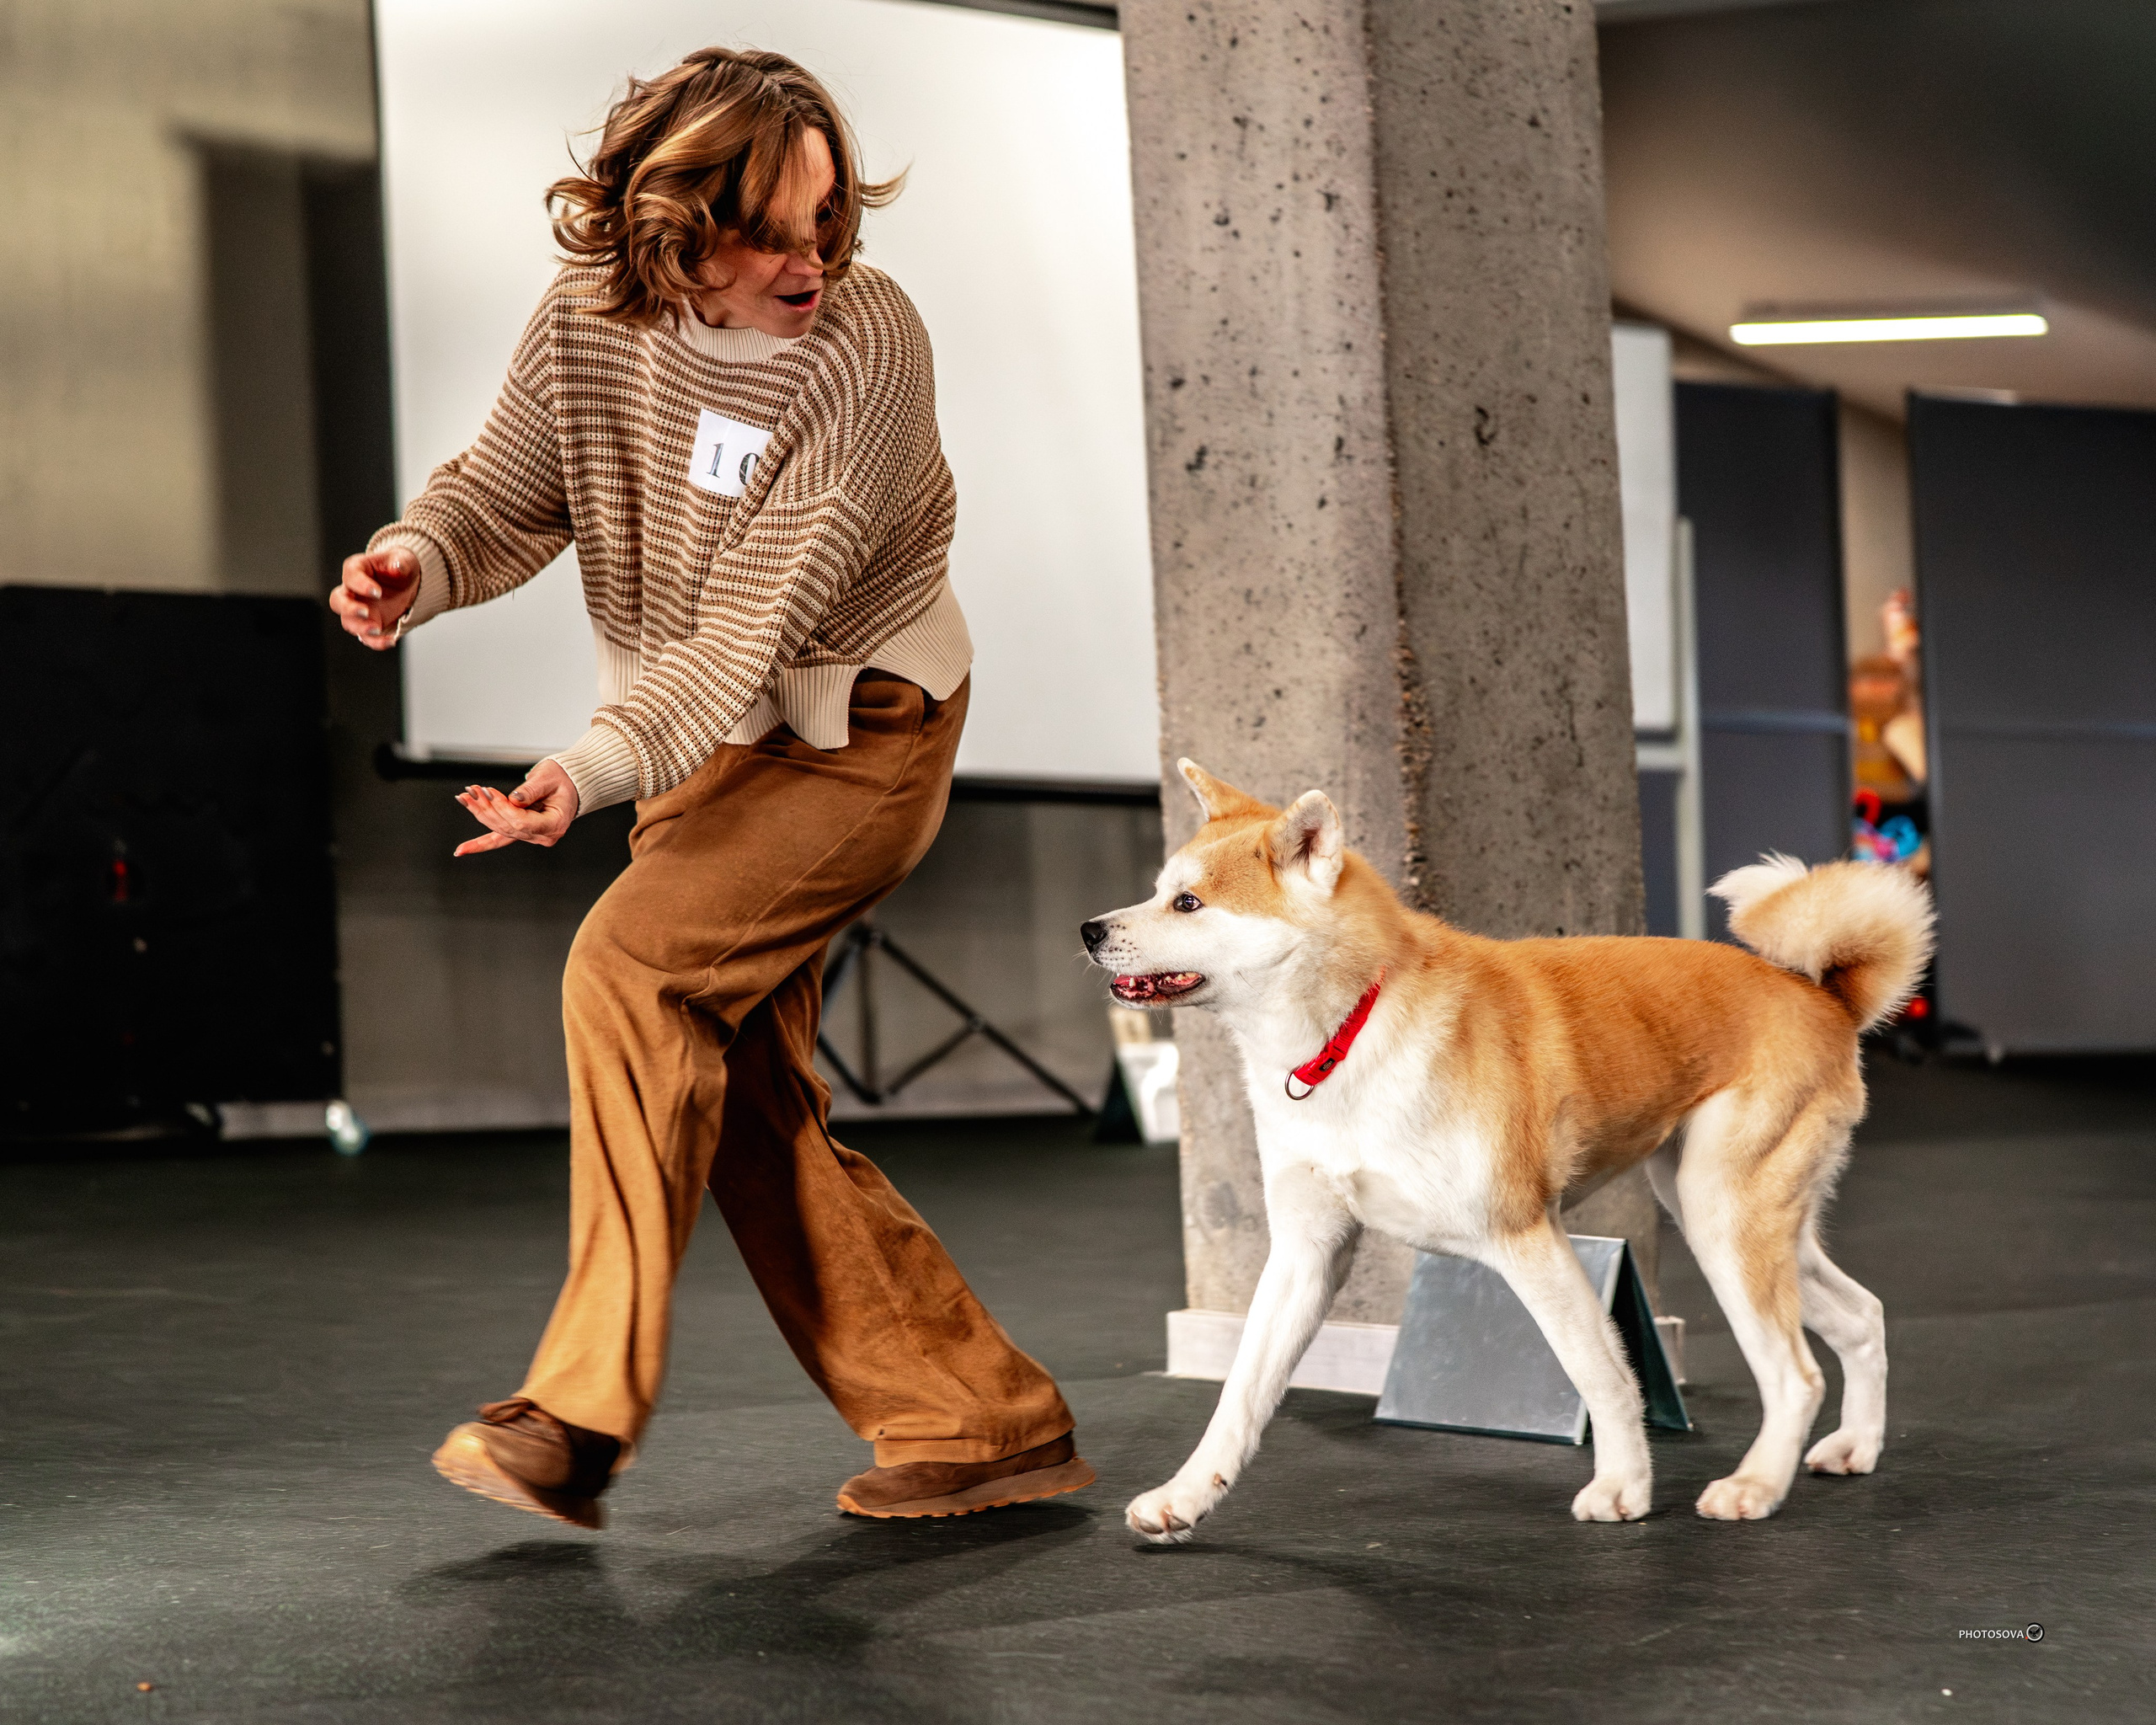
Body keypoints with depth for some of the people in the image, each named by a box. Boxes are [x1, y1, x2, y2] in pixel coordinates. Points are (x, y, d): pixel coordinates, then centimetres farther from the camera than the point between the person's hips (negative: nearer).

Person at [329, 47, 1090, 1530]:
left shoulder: (866, 348, -23)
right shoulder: (593, 320, -7)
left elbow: (764, 618, -28)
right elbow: (510, 484, 1)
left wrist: (595, 769, -40)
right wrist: (419, 561, -23)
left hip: (856, 728, -7)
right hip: (709, 738, 7)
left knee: (634, 962, -26)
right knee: (750, 1105, 3)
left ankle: (585, 1415, -25)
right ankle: (984, 1423, 10)